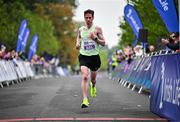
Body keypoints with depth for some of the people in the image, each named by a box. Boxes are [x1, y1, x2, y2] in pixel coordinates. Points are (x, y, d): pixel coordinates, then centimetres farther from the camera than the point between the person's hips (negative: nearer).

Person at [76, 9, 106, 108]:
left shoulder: (97, 29, -1)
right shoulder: (80, 30, 6)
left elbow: (103, 43, -2)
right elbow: (78, 40, 17)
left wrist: (95, 38, -19)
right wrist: (77, 45, -6)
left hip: (94, 56, 0)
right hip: (84, 56, 0)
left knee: (93, 78, 14)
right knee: (84, 77, -20)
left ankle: (93, 86, 53)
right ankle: (85, 100, -23)